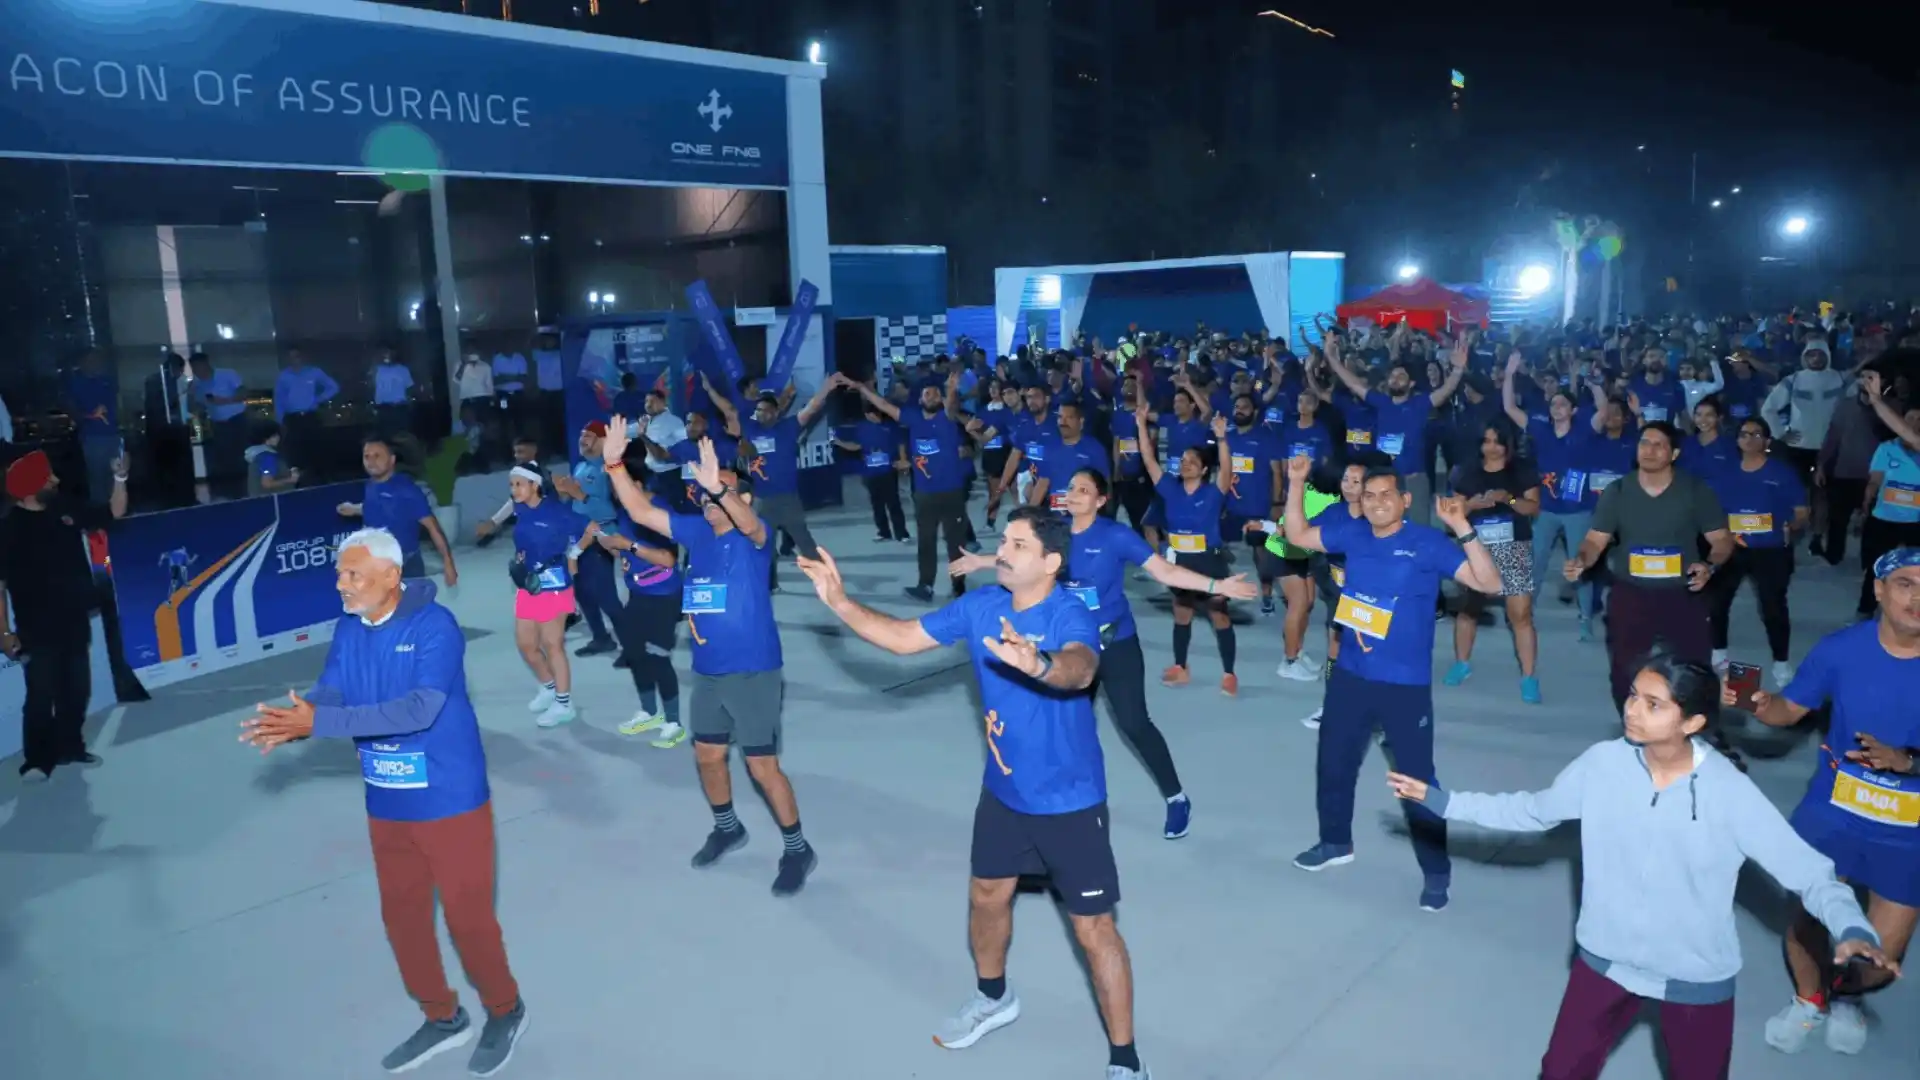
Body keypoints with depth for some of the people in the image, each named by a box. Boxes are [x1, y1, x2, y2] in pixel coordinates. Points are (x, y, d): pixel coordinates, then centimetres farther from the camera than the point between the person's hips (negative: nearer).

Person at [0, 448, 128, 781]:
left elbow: (114, 513, 14)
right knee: (41, 697, -3)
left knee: (76, 691, 14)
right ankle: (37, 759, 10)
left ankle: (70, 747, 29)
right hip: (38, 629, -6)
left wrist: (120, 478, -3)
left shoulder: (66, 507, 2)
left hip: (75, 621, 6)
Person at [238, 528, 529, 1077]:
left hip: (449, 800, -7)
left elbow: (419, 708, -31)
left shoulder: (434, 626, -21)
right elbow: (327, 692, -6)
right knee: (402, 916, 18)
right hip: (386, 804, 7)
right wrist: (289, 722, -30)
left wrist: (318, 723, -36)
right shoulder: (349, 629, 1)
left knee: (467, 915, 4)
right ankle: (442, 1018, 39)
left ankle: (505, 1011, 29)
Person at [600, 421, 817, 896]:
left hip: (753, 671, -7)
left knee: (763, 766, -1)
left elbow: (747, 522, -38)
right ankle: (727, 828, 44)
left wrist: (718, 488, -56)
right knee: (707, 756, 19)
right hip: (707, 672, 7)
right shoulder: (695, 530, 2)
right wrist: (615, 464, -14)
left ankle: (797, 849, 17)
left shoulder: (755, 537, -14)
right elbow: (640, 511, -1)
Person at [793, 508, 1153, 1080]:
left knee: (1093, 930, 2)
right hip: (1003, 792, 7)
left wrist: (1038, 664, -70)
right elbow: (903, 637, 0)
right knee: (985, 897, 24)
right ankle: (993, 998, 53)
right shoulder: (980, 605, -7)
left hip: (1069, 801, -6)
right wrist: (840, 602, -11)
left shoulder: (1071, 616, -26)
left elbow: (1080, 668, -48)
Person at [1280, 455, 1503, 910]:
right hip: (1350, 676, 5)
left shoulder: (1428, 543, -14)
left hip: (1405, 684, -5)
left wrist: (1463, 528, -33)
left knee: (1416, 778, 3)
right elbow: (1297, 535, 10)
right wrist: (1297, 484, -2)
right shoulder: (1352, 533, 0)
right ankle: (1336, 841, 42)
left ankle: (1436, 871, 21)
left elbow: (1489, 583, -20)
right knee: (1332, 762, 19)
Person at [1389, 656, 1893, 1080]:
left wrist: (1853, 929, -37)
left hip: (1696, 978, -2)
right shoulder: (1602, 763, -14)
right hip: (1606, 960, 2)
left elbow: (1808, 871, -18)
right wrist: (1442, 801, -3)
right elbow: (1533, 811, -1)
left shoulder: (1730, 791, -22)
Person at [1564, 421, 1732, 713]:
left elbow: (1721, 539, 0)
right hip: (1629, 595, 1)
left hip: (1682, 596, -1)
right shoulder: (1616, 492, -1)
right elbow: (1595, 539, -1)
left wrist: (1710, 565, -20)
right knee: (1625, 673, 7)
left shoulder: (1696, 491, -3)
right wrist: (1581, 560, -23)